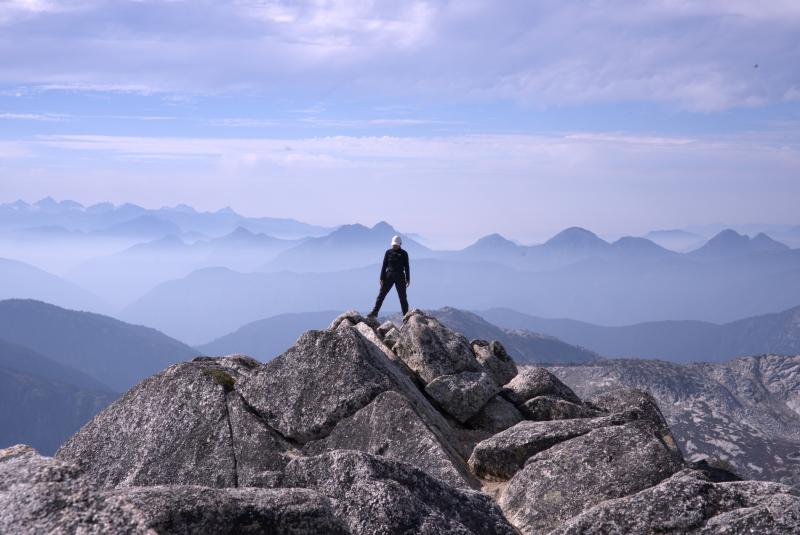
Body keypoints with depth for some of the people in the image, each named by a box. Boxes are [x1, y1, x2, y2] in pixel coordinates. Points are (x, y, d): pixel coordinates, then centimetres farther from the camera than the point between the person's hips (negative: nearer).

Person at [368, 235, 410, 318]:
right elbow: (384, 266, 4)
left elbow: (406, 267, 3)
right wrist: (382, 278, -1)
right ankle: (375, 312, 2)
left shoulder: (403, 254, 1)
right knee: (381, 294, -2)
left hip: (400, 277, -1)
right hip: (389, 276, 1)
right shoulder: (388, 252, 4)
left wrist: (408, 279, -2)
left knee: (402, 297, 0)